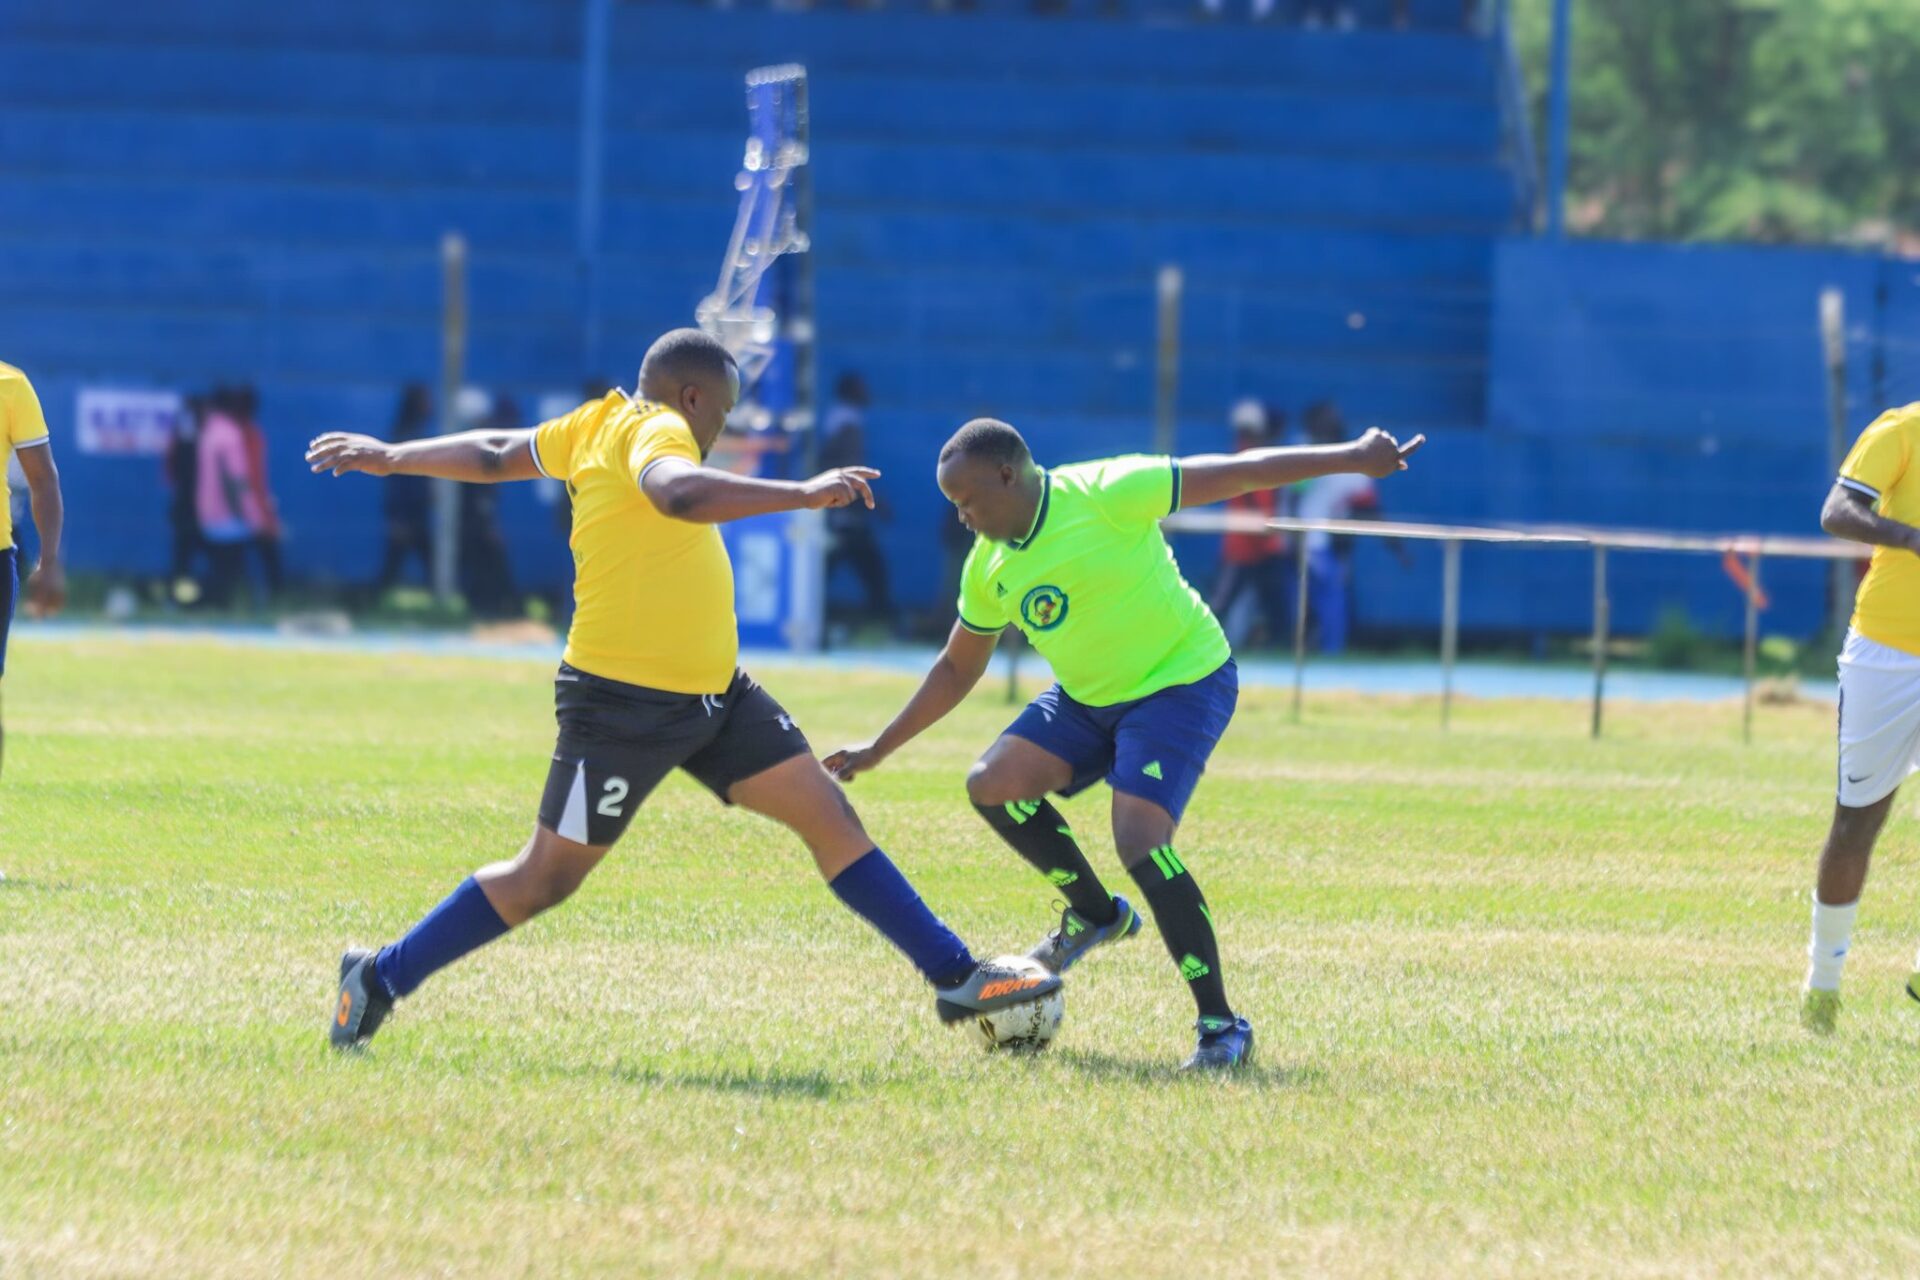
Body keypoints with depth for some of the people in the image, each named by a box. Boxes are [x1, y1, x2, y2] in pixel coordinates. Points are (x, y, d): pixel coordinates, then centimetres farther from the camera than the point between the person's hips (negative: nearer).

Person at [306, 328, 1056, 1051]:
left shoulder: (601, 426, 10)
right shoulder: (657, 431, -16)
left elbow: (496, 455, 21)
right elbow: (676, 490, -40)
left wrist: (391, 459, 34)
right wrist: (803, 495, -40)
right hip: (624, 701, -10)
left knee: (828, 814, 2)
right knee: (545, 880, 0)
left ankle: (955, 977, 2)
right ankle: (380, 981, 15)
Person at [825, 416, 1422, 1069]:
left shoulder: (1104, 495, -22)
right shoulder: (988, 567, 0)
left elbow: (1235, 474, -20)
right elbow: (958, 668, 15)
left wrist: (1351, 458, -23)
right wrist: (880, 748, 12)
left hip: (1182, 683, -8)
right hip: (1086, 698, 8)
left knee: (1140, 840, -24)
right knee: (992, 785, -7)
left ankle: (1220, 1023, -17)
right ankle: (1094, 913, 16)